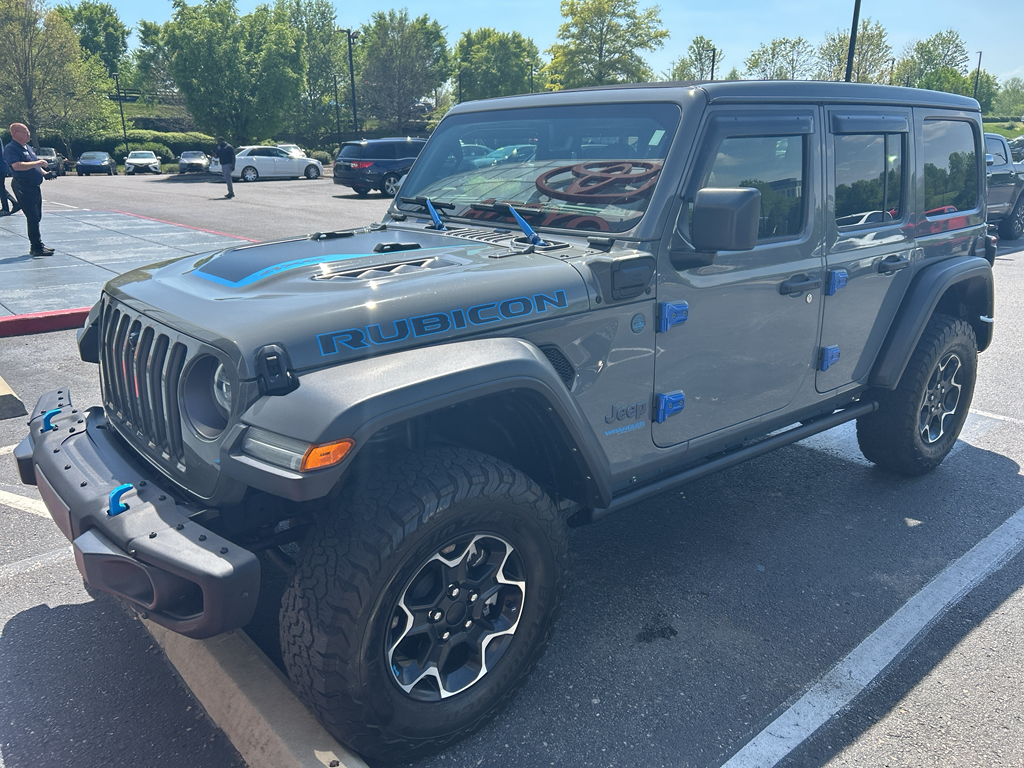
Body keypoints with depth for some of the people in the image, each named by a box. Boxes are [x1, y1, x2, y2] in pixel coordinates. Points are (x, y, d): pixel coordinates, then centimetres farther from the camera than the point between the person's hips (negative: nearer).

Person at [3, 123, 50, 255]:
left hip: (35, 187, 9)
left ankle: (37, 246, 19)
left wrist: (44, 173, 11)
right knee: (32, 217, -12)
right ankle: (37, 247, -9)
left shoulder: (27, 147, 19)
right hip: (22, 187, -9)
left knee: (36, 217, 12)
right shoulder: (11, 149, -10)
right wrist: (37, 163, -21)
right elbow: (17, 166, -26)